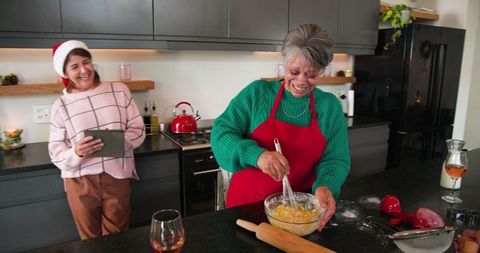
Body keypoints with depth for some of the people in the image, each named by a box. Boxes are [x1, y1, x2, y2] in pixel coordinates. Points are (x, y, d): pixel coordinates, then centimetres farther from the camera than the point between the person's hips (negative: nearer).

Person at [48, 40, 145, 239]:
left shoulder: (119, 90, 1)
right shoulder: (61, 106, 0)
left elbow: (138, 130, 1)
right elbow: (56, 155, -2)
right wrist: (77, 153, -23)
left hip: (117, 176, 0)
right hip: (80, 182, 0)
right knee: (90, 240, 17)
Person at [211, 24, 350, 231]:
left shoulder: (330, 106, -3)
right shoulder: (257, 92, -9)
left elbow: (335, 158, -4)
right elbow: (220, 132, -13)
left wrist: (325, 185, -27)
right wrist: (256, 154, -31)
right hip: (247, 203, -1)